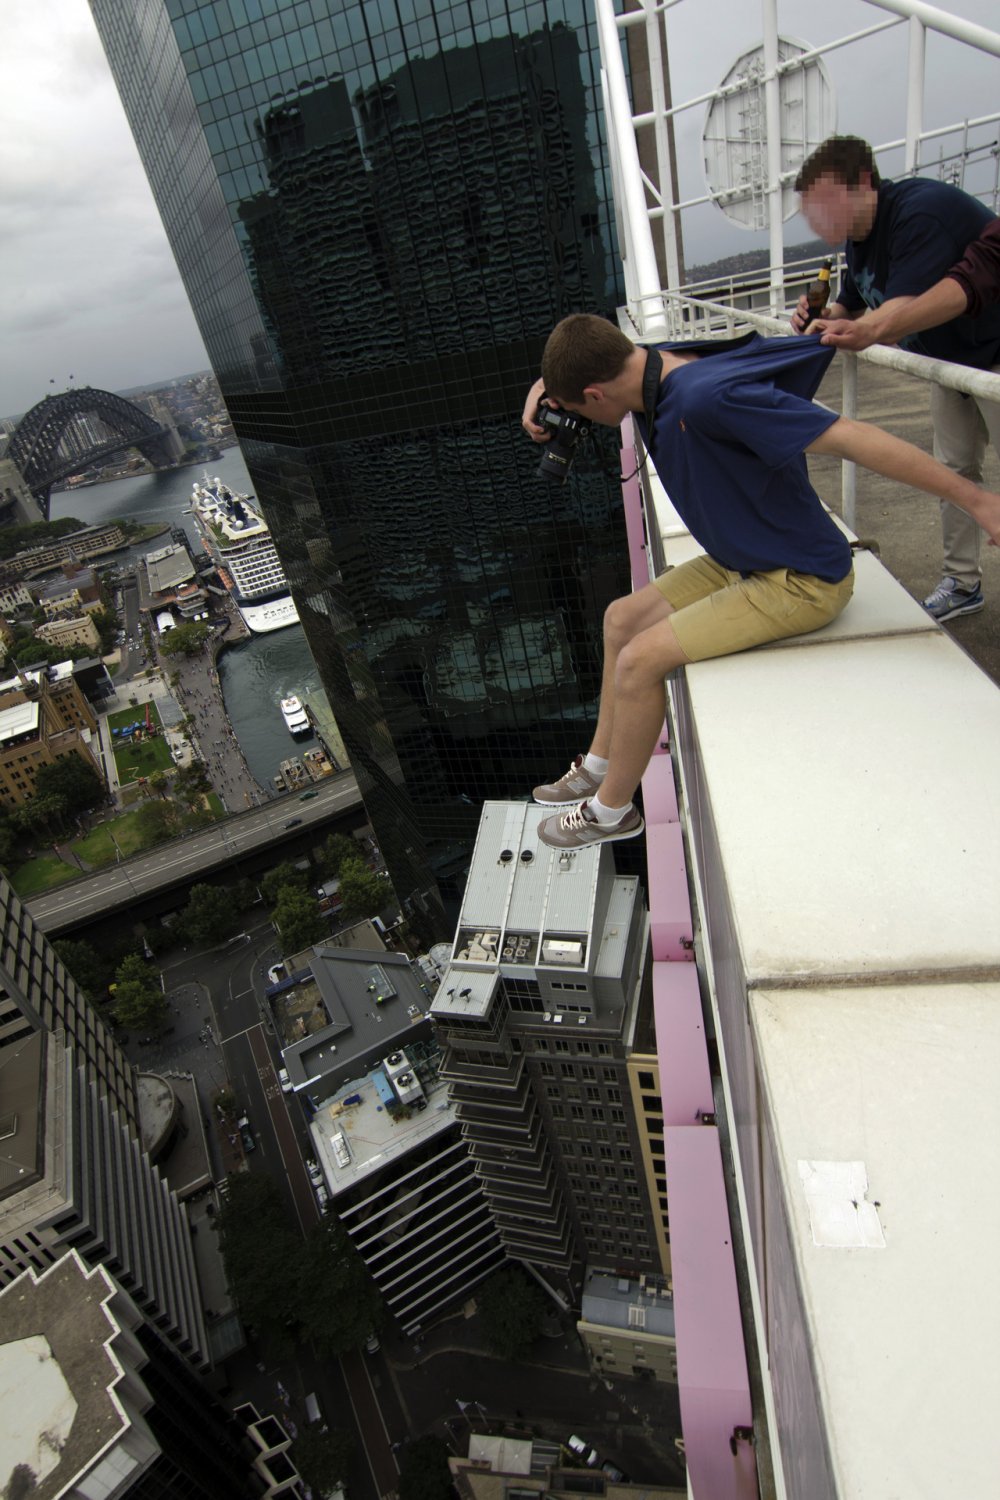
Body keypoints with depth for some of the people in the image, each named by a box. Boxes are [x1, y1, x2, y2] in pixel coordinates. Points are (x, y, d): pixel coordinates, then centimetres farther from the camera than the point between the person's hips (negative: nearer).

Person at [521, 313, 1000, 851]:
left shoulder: (709, 395, -30)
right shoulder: (651, 366, -2)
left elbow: (852, 437, -29)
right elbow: (581, 364, 20)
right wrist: (544, 390, -3)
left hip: (799, 580, -9)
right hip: (739, 561, 9)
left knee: (639, 660, -16)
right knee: (622, 618, 10)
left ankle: (611, 810, 5)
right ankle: (600, 765, 24)